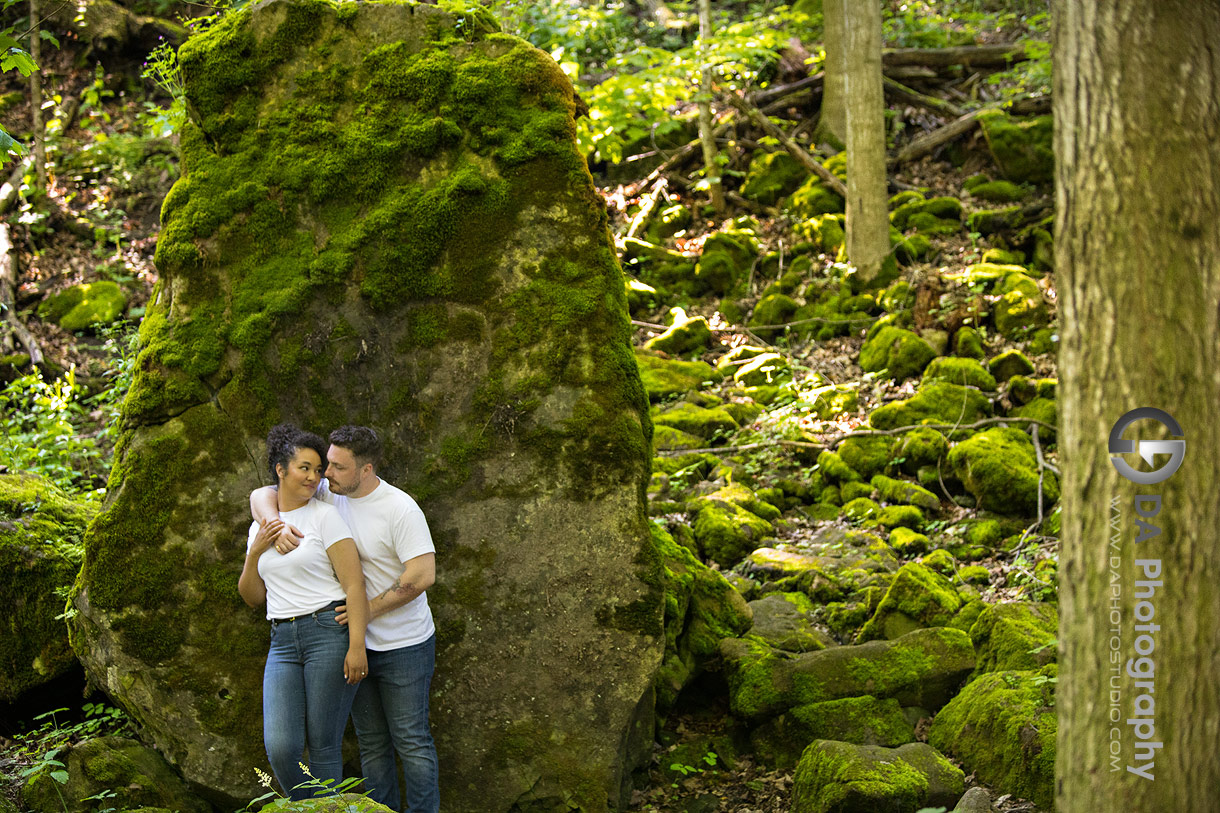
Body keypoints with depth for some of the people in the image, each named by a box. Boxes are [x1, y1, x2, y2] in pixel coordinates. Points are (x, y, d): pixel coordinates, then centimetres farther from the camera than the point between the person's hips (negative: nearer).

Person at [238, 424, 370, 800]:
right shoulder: (261, 527, 16)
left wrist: (357, 646, -15)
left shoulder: (325, 516, -1)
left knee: (324, 746, -4)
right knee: (280, 747, -9)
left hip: (328, 632, -4)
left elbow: (354, 584, -7)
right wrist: (255, 553, 1)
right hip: (283, 642, 4)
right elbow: (253, 597, 19)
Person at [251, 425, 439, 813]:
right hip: (356, 642, 6)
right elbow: (261, 495, 3)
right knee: (372, 743, 12)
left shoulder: (400, 509, -17)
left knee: (411, 741, -1)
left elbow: (423, 575, -22)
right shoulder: (327, 495, 0)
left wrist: (370, 609, -20)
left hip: (403, 646, -6)